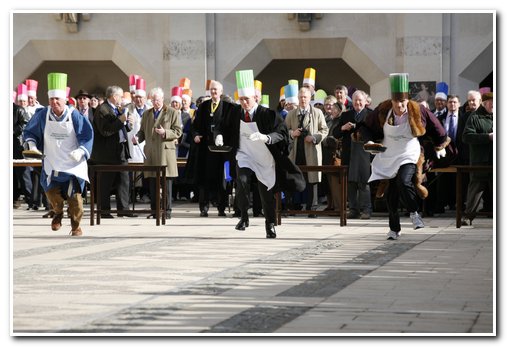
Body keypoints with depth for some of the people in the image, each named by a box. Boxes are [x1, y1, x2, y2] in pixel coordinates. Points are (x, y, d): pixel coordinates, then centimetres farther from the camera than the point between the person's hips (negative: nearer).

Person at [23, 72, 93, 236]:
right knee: (52, 192, -7)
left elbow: (87, 136, -7)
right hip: (51, 163, 2)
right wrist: (32, 144, -11)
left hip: (73, 163, -2)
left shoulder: (74, 116, -10)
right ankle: (58, 213, 27)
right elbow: (29, 132, 7)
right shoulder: (42, 115, -5)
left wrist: (81, 151, -23)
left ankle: (75, 225, 15)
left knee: (74, 195, -6)